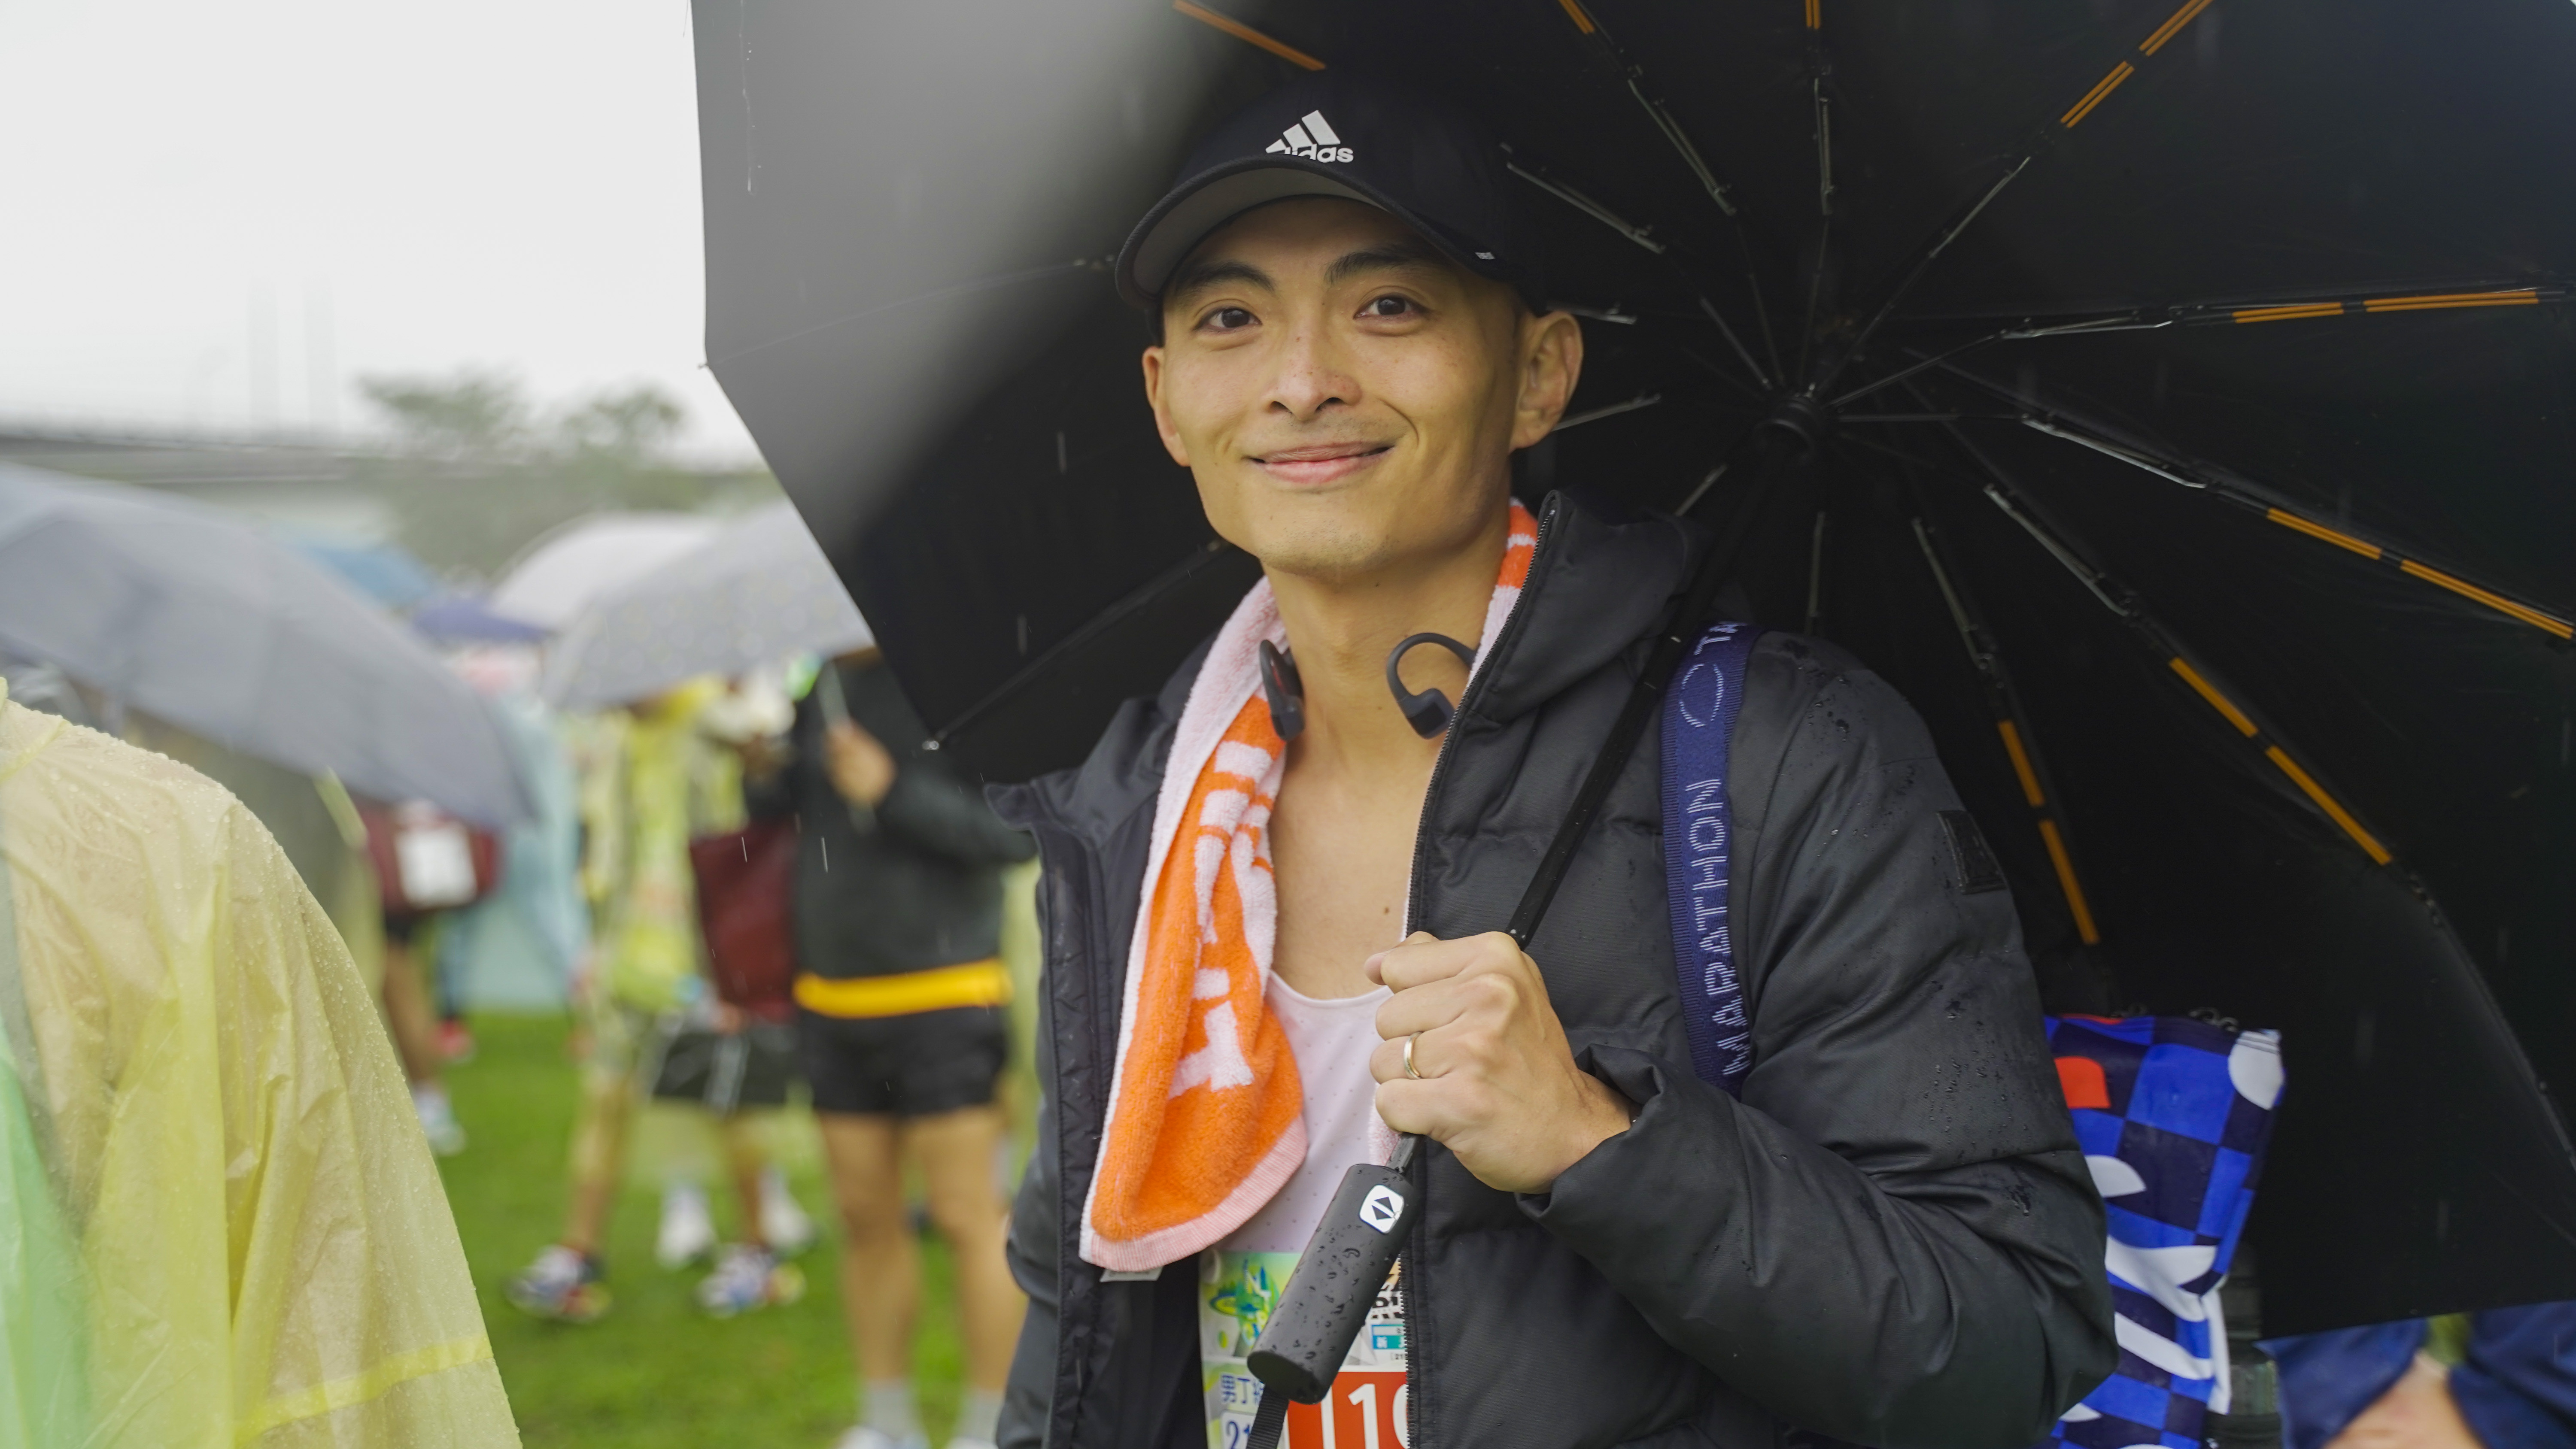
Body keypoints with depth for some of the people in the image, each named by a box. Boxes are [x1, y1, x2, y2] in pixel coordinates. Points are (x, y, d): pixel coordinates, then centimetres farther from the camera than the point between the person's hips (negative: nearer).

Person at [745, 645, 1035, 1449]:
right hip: (833, 1000, 6)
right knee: (866, 1217, 11)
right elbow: (779, 809, 21)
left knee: (968, 1217, -3)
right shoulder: (821, 689, 11)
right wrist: (764, 777, 0)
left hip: (941, 998, -6)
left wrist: (892, 793, -20)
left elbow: (1012, 830, -15)